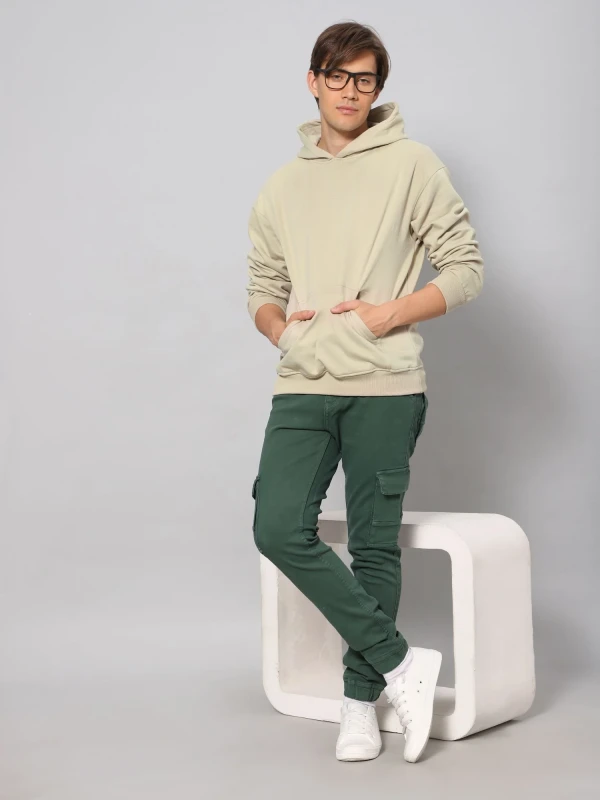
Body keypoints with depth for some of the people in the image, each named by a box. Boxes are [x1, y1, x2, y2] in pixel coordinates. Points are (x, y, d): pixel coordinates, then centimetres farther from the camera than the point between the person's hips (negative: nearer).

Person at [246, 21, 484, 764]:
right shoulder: (281, 187, 15)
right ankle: (403, 663, 0)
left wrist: (392, 313, -11)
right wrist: (278, 324, 0)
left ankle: (361, 700, 18)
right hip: (303, 387, 3)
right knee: (279, 529, -12)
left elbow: (466, 268, 1)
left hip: (385, 387, -3)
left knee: (374, 545, 2)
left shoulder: (411, 164, 3)